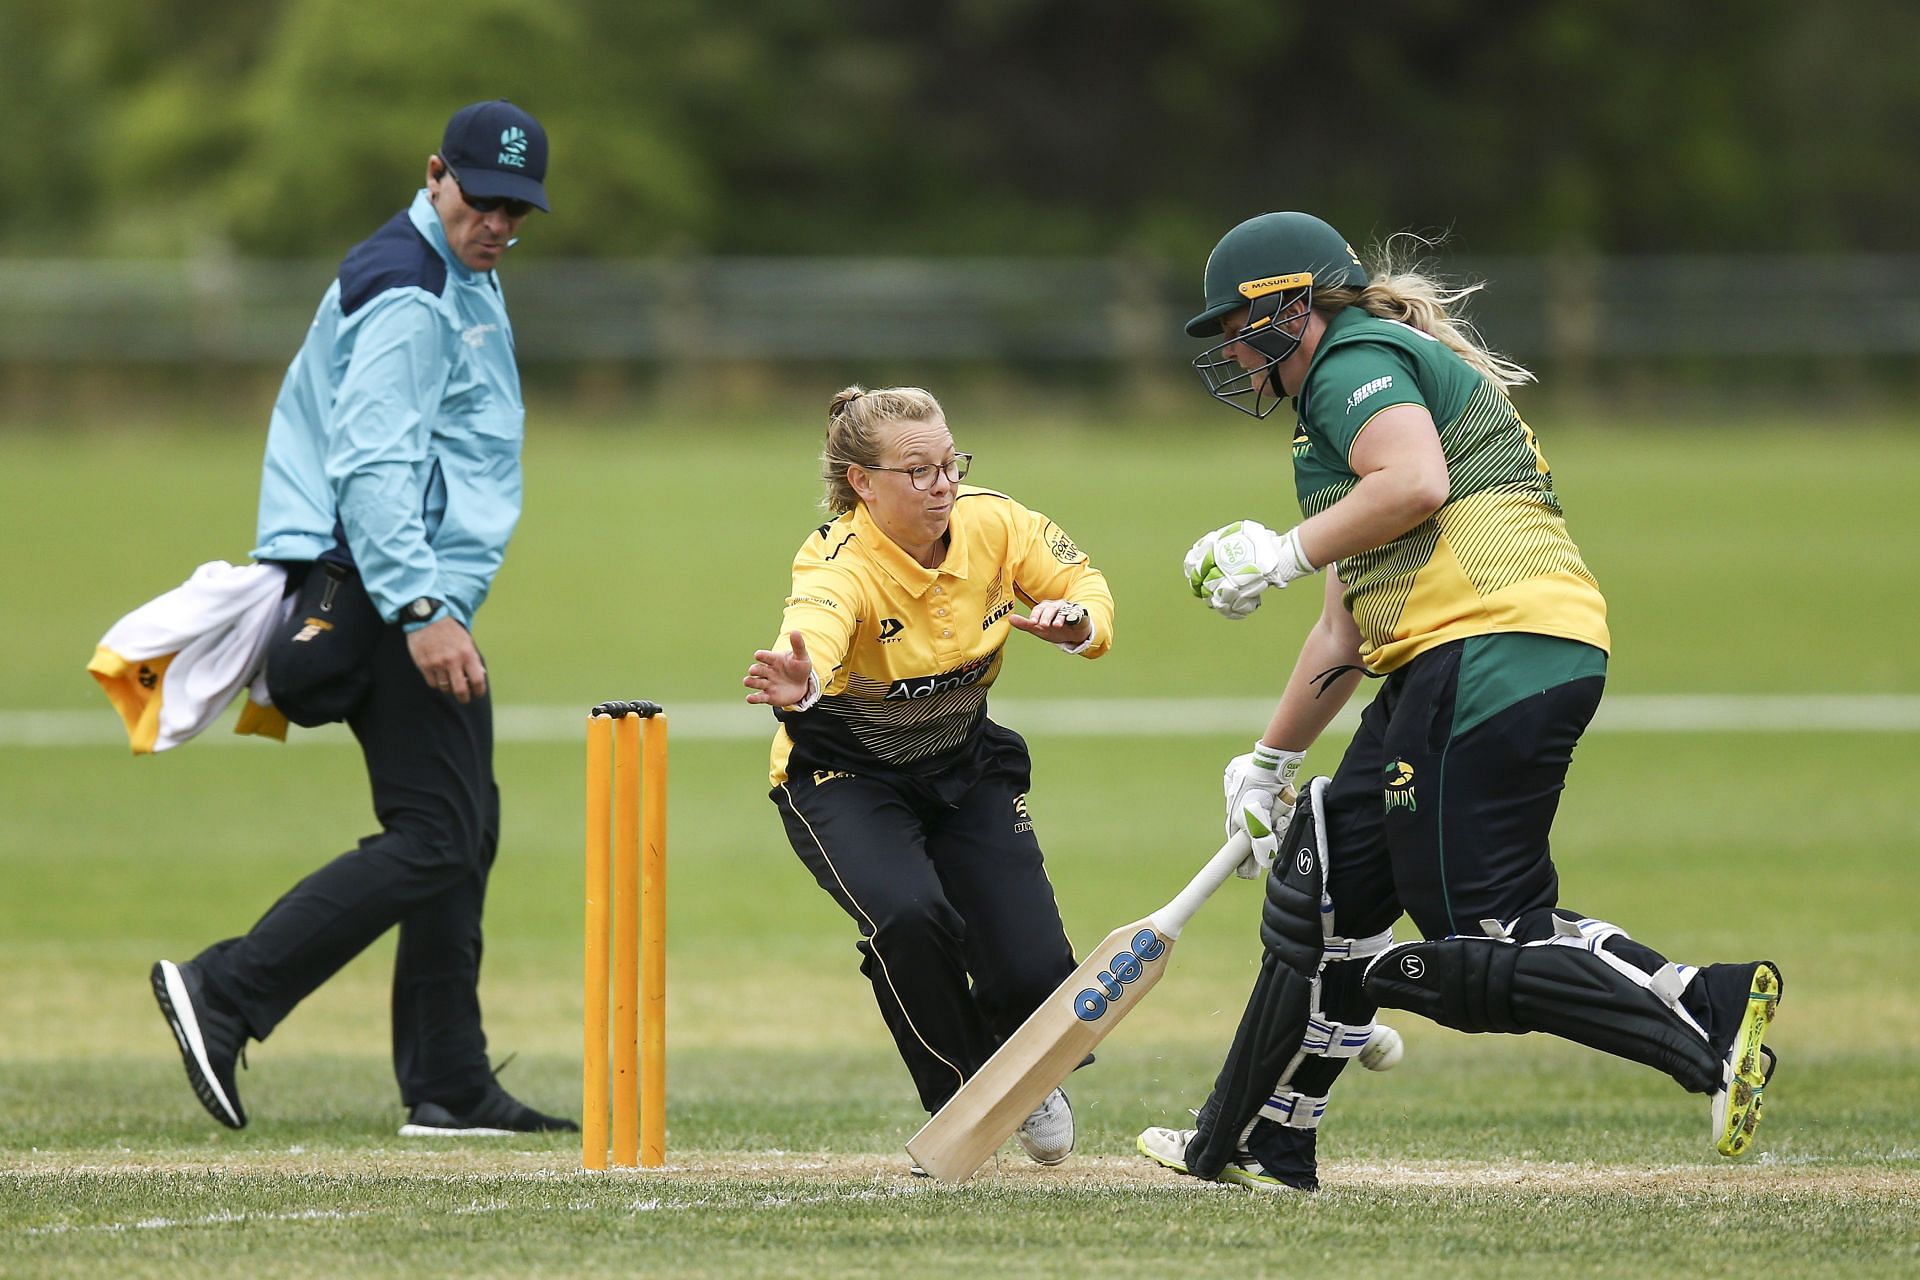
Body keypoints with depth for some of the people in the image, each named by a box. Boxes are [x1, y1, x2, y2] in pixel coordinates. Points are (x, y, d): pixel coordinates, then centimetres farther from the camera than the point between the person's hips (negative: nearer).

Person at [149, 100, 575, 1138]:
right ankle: (223, 993, -17)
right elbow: (370, 466, -24)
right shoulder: (406, 292, -14)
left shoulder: (462, 284, 19)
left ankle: (449, 1087, 14)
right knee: (434, 838, -15)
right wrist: (420, 611, -31)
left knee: (464, 833, 11)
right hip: (387, 589, -11)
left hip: (419, 597, 11)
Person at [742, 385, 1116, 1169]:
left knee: (1035, 976, -10)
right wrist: (797, 687, -77)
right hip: (844, 777, -4)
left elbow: (1084, 582, 0)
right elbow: (811, 637, -52)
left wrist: (1076, 620, -25)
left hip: (965, 766, 4)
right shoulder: (838, 566, -30)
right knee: (910, 915, -33)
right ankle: (960, 1099, -5)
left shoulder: (991, 522, -15)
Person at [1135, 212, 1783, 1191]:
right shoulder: (1337, 407, 31)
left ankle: (1711, 1018, -25)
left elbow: (1416, 484, -20)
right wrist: (1270, 761, 36)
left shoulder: (1357, 358, 0)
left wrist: (1283, 553, -9)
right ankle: (1257, 1145, 26)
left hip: (1496, 644, -11)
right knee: (1326, 883, 17)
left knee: (1479, 942, -16)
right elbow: (1347, 626, 33)